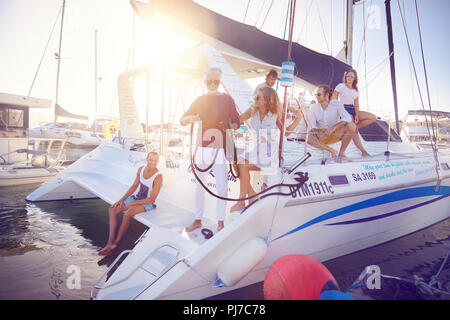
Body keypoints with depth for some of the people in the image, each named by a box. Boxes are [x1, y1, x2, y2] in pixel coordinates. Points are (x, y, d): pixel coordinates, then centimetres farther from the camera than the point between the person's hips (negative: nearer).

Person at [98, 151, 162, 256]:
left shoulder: (158, 177, -22)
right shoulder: (141, 169, -1)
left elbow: (151, 199, -21)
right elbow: (134, 186, 9)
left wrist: (131, 204, -19)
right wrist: (122, 199, -2)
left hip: (148, 203, -7)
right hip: (137, 197, 7)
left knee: (127, 214, -30)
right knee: (113, 209, -9)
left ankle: (115, 244, -11)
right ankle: (110, 242, -14)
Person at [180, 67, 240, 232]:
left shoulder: (227, 99, 4)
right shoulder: (200, 100, 12)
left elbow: (237, 123, 5)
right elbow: (182, 120, 13)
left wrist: (227, 125, -18)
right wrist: (192, 118, -10)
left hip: (219, 149, -3)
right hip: (201, 148, 3)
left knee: (221, 188, -2)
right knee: (199, 186, 9)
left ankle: (220, 221, 12)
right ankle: (198, 220, 21)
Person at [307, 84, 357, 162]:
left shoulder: (336, 104, -9)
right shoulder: (313, 108, -4)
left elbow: (347, 118, -23)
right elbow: (312, 126, -11)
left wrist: (333, 127, -38)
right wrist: (317, 132, -34)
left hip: (336, 134, -1)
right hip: (322, 136, 1)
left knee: (351, 126, -27)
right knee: (309, 138, -31)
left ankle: (341, 153, -14)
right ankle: (332, 151, -10)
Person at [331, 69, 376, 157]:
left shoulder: (356, 90, 18)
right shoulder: (341, 86, 4)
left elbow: (356, 104, 11)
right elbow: (333, 99, -2)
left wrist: (357, 115, -6)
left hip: (353, 110, 7)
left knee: (373, 117, -7)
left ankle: (355, 127, -10)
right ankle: (363, 151, -23)